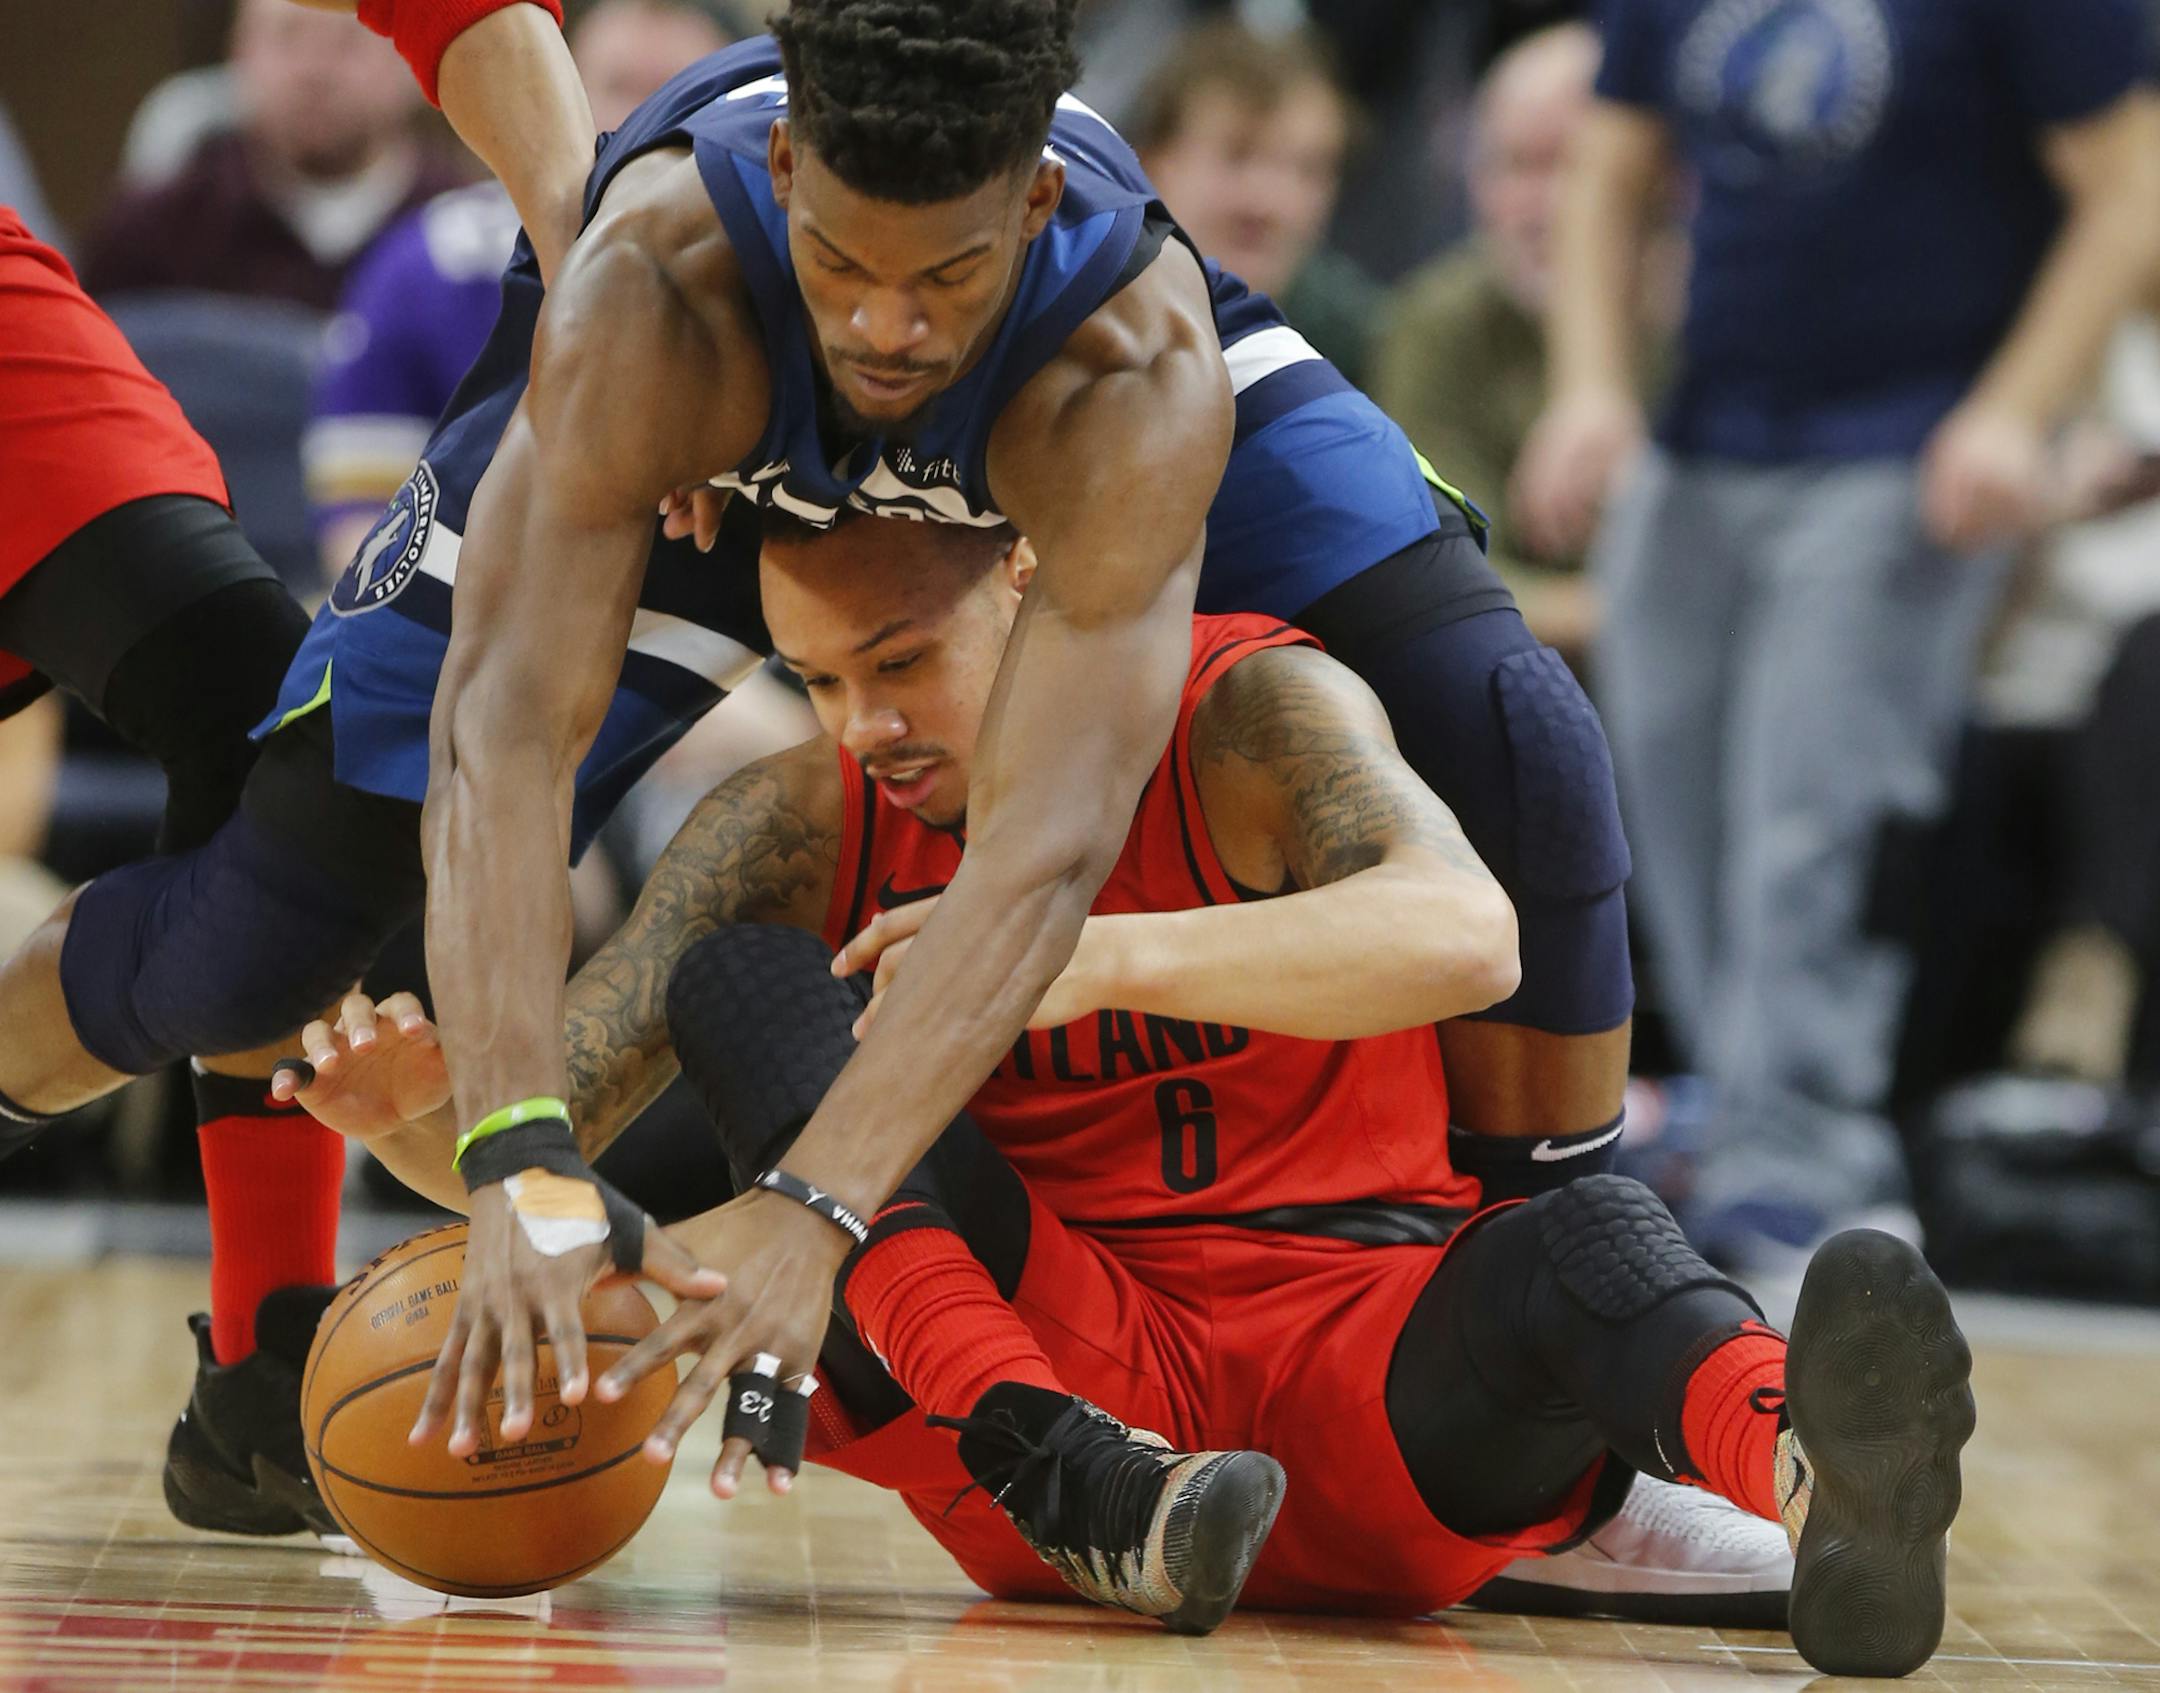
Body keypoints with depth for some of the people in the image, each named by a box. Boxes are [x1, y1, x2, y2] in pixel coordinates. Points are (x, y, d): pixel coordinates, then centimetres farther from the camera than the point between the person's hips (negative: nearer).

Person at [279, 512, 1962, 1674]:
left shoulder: (1253, 711, -7)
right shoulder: (799, 829, 3)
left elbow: (1465, 936, -28)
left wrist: (1101, 956, -39)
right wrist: (426, 1116, -26)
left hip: (1363, 1345, -3)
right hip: (1046, 1360, 3)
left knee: (1591, 1244, -35)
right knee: (742, 979, -16)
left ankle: (1818, 1473, -70)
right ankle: (1084, 1491, -38)